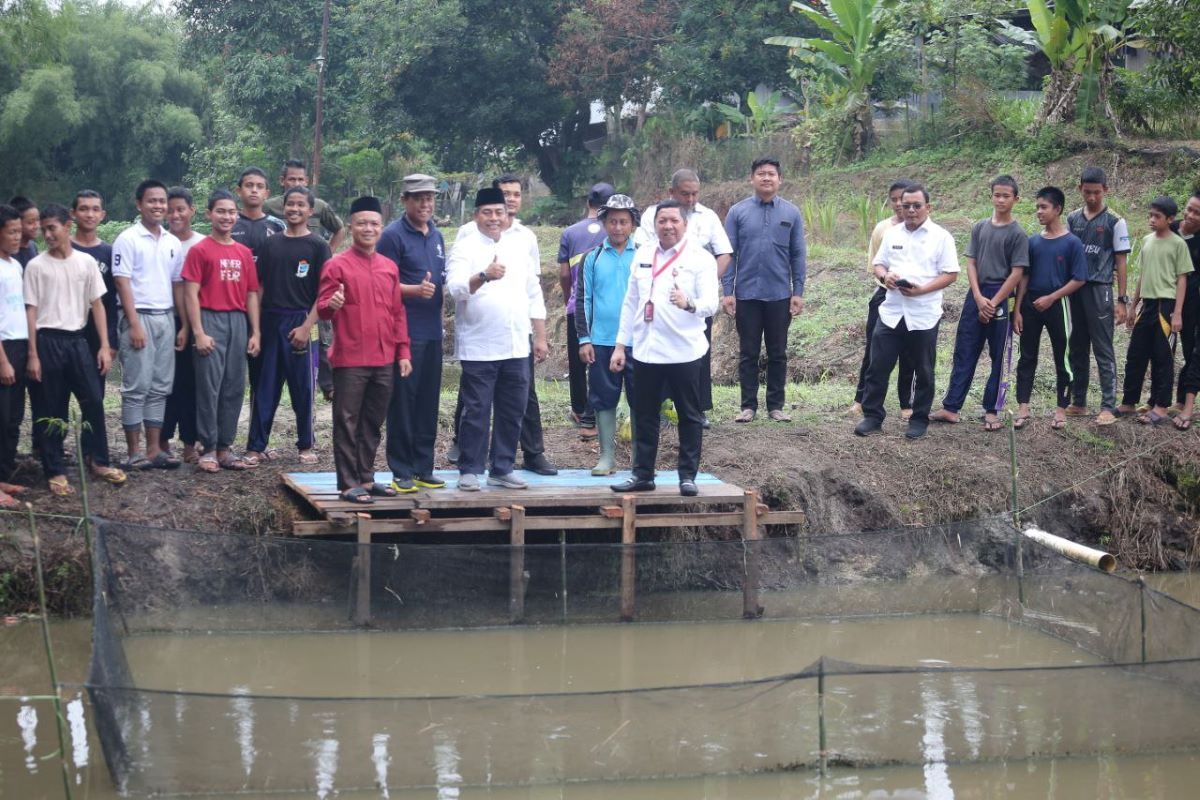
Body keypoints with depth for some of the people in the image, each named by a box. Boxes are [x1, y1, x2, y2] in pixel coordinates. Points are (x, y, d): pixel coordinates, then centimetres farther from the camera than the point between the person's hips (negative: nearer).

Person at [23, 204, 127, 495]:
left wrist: (104, 346, 2)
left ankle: (97, 461, 17)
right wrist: (33, 354, -7)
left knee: (94, 401, 2)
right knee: (50, 410, 2)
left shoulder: (86, 262, 5)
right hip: (48, 342, -2)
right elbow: (31, 311, -2)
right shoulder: (36, 266, -2)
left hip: (77, 340, 2)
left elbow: (97, 305, 8)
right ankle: (55, 471, 9)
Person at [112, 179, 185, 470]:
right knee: (137, 386, -4)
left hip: (166, 317, 6)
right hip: (139, 316, -6)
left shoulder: (173, 243, 13)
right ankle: (134, 452, 0)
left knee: (160, 386, 7)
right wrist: (134, 324, -16)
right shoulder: (128, 239, -6)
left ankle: (154, 449, 11)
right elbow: (122, 283, -10)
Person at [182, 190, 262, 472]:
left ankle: (225, 449, 14)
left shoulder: (244, 253, 13)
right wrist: (198, 332, -13)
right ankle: (209, 450, 1)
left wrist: (255, 332, 8)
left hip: (239, 322, 5)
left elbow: (252, 295, 14)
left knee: (234, 388, 7)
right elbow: (191, 294, -7)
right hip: (211, 320, -5)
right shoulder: (200, 251, -2)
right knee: (209, 387, -4)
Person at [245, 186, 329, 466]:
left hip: (301, 324, -3)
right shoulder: (270, 245, 11)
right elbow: (259, 287, 12)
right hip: (269, 323, 3)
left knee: (303, 388, 2)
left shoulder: (317, 246, 0)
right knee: (264, 387, 4)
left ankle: (306, 446, 14)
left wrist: (307, 326, -13)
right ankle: (256, 447, 7)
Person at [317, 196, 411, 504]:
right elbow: (322, 308, -7)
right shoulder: (337, 265, -5)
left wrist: (403, 352, 9)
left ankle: (366, 478, 21)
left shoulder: (389, 267, 11)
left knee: (373, 423, 12)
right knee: (347, 423, -1)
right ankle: (349, 484, 2)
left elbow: (398, 313, 15)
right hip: (350, 360, -5)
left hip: (384, 361, 6)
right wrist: (331, 304, -30)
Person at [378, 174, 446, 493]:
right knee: (402, 402, -4)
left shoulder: (437, 236, 15)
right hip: (404, 331, -7)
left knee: (428, 403, 10)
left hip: (432, 331, 7)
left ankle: (423, 469, 17)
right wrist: (416, 290, -25)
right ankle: (401, 472, 2)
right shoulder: (393, 236, -7)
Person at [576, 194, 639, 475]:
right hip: (601, 342, 1)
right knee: (604, 399, 5)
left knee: (640, 399, 2)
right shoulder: (592, 258, 6)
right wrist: (584, 339, 0)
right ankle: (606, 457, 12)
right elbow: (583, 300, 7)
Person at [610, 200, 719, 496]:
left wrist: (689, 304, -35)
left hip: (685, 352, -4)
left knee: (689, 416, 4)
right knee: (644, 416, 9)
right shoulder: (642, 255, 9)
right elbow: (630, 302, 13)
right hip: (645, 350, 4)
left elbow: (711, 304, -13)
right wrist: (621, 345, 11)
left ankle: (688, 475, 12)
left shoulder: (700, 258, -5)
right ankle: (642, 474, 17)